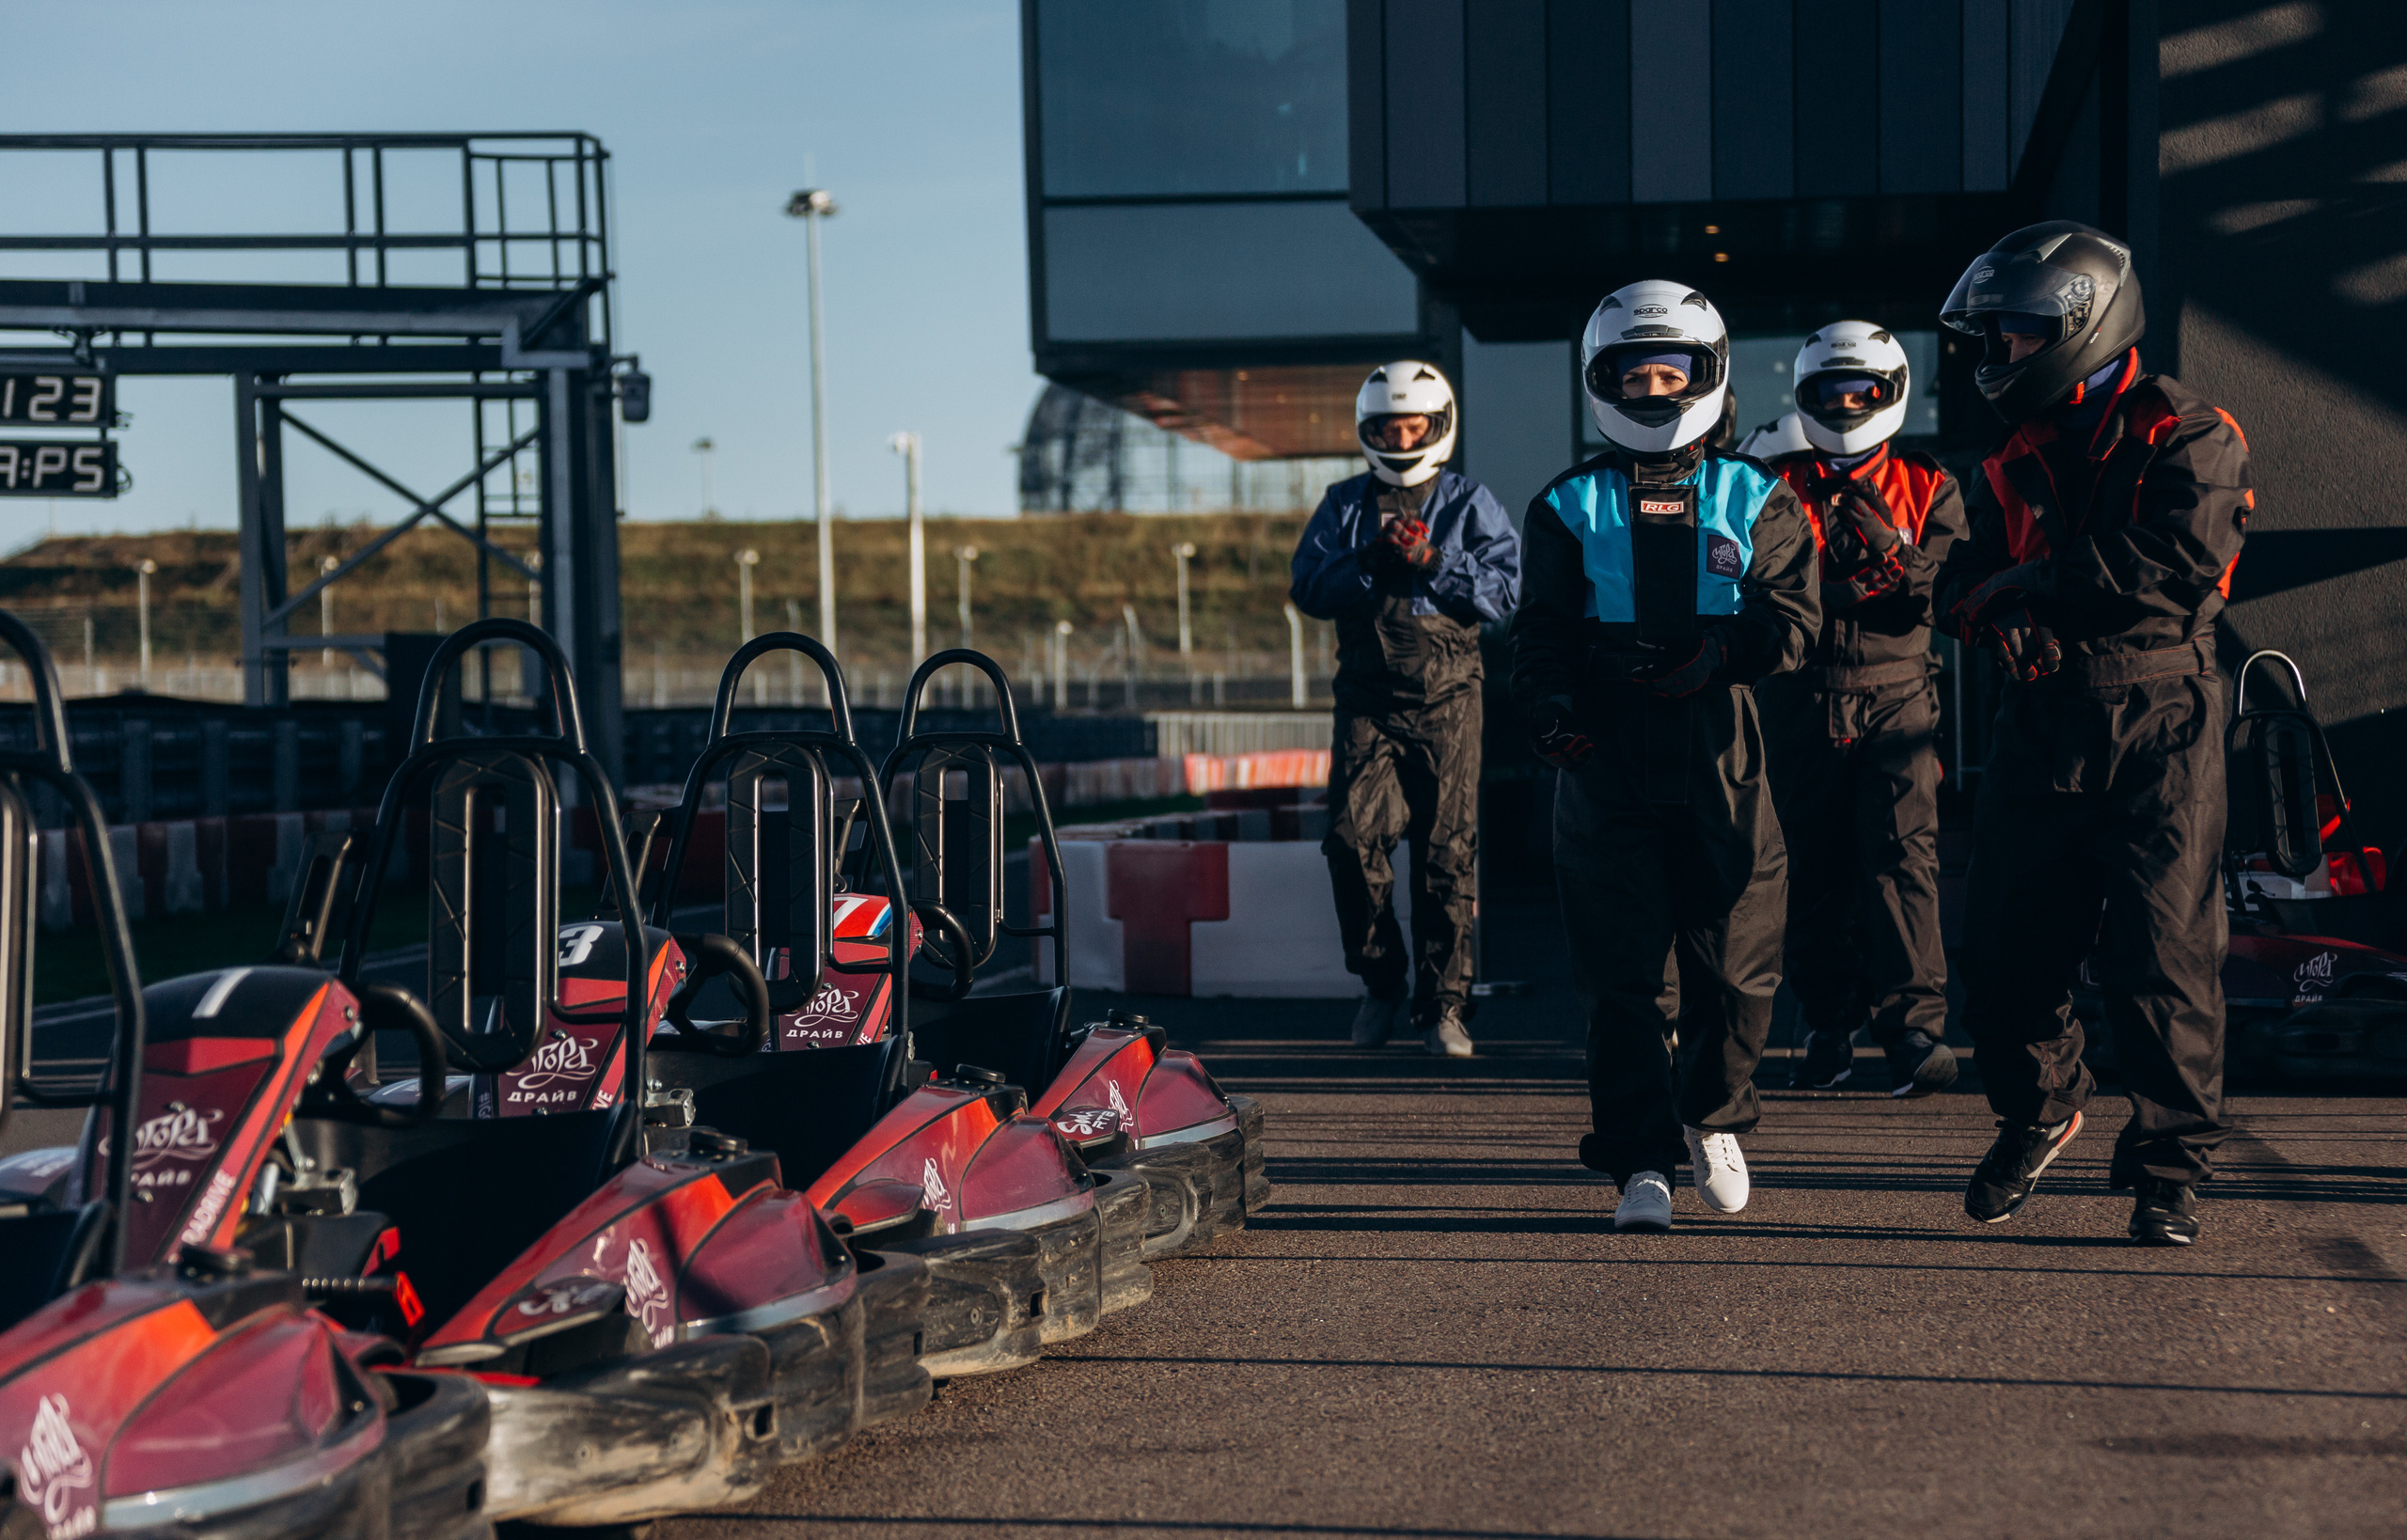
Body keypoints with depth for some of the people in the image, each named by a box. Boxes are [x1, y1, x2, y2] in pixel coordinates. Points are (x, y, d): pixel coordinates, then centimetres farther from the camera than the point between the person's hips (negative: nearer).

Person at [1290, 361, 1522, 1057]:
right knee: (1352, 836, -11)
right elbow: (1309, 587, 2)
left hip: (1448, 696, -1)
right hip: (1368, 698, 1)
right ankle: (1382, 980, 9)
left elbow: (1503, 588, -4)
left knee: (1447, 851, -2)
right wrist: (1368, 562, -14)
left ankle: (1442, 1005, 6)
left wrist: (1428, 563, -15)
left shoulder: (1470, 504, 8)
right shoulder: (1343, 504, 13)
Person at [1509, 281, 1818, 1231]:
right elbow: (1542, 628, 5)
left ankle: (1714, 1119, 28)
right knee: (1623, 972, -5)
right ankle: (1642, 1164, 1)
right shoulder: (1569, 509, 11)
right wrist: (1550, 705, -14)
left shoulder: (1755, 502, 11)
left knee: (1736, 964, 2)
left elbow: (1792, 618, 3)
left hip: (1721, 754, 1)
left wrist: (1719, 650, -16)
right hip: (1607, 759, -1)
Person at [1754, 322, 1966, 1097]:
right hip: (1803, 703, 1)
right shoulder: (1776, 490, 11)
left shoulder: (1929, 489, 11)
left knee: (1902, 851, -15)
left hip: (1897, 694, -1)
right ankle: (1827, 1027, 12)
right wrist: (1863, 588, -15)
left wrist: (1891, 545, -17)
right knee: (1813, 866, 3)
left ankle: (1914, 1026, -18)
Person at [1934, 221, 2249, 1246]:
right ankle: (2038, 1111, 32)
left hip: (2158, 736, -5)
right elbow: (1962, 593, 9)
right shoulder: (2015, 463, 14)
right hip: (2039, 730, 5)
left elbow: (2182, 570, -20)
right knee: (2003, 955, 7)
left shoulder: (2188, 438, -5)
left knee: (2162, 958, -4)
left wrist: (2037, 580, -12)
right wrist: (1995, 609, -16)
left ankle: (2166, 1169, 7)